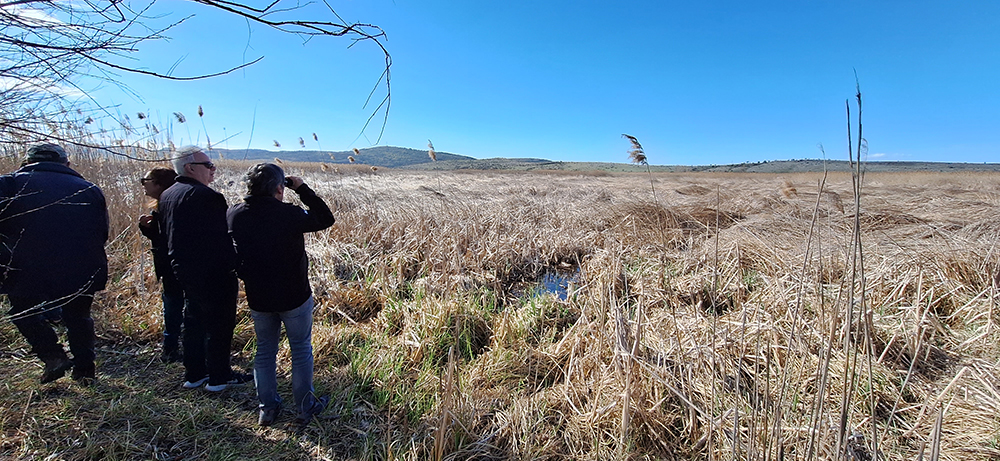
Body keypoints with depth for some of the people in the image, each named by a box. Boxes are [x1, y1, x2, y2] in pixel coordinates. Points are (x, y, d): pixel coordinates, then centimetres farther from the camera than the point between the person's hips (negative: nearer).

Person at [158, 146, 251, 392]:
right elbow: (223, 235, -21)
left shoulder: (166, 196, 10)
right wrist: (233, 265, -10)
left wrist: (180, 264, 24)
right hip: (213, 273, -9)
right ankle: (219, 377, 16)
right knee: (219, 324, 4)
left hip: (184, 269, 9)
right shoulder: (205, 195, -20)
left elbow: (165, 234, 17)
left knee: (194, 320, 20)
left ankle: (194, 374, 32)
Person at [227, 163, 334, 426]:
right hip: (294, 296, -4)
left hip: (257, 298, 4)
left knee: (265, 350, 20)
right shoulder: (289, 215, -21)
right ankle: (305, 407, 23)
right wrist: (302, 189, -7)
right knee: (301, 350, 11)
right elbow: (326, 219, -9)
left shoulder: (233, 215, -6)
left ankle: (267, 408, 29)